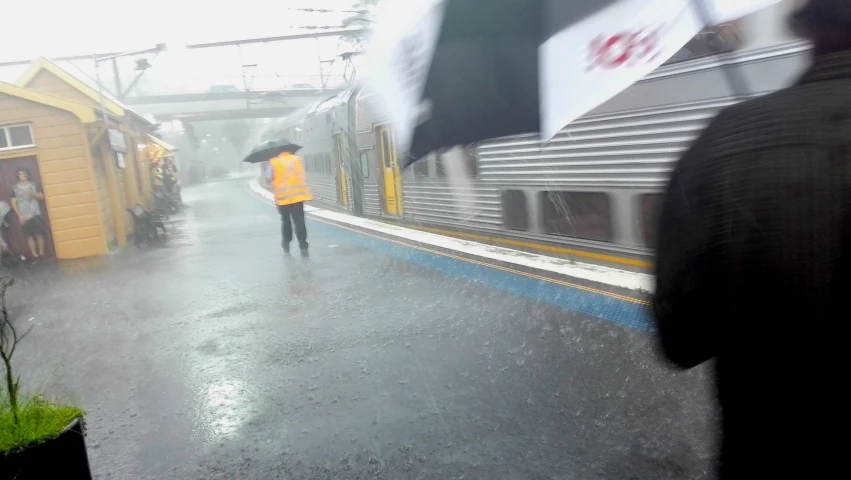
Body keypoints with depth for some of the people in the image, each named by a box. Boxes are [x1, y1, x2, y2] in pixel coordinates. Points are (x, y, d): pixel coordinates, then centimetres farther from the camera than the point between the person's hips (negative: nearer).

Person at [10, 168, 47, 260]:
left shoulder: (33, 185, 5)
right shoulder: (15, 188, 2)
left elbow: (42, 196, 5)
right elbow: (14, 203, 0)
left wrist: (33, 194, -15)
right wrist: (19, 215, -8)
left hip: (35, 214, 0)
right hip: (24, 216, 0)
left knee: (39, 234, -1)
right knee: (29, 236, 1)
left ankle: (41, 253, 8)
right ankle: (34, 254, 7)